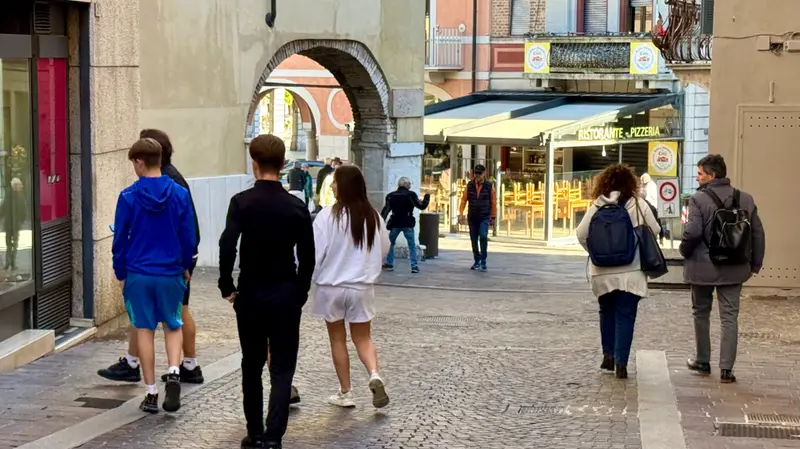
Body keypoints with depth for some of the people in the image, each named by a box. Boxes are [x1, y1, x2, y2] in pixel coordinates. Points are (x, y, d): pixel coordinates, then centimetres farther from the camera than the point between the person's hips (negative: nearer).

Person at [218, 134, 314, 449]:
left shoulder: (242, 202, -9)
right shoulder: (297, 207, -3)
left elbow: (227, 247, -19)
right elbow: (307, 257, -1)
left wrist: (227, 286, -7)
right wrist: (300, 293, 11)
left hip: (250, 293, 0)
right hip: (286, 294, 0)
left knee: (252, 367, 14)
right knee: (282, 369, 2)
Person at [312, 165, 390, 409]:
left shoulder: (329, 215, -16)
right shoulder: (373, 216, -3)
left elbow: (314, 252, -15)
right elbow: (384, 249, 10)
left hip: (331, 287, -3)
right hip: (362, 287, 3)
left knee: (338, 339, 12)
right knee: (363, 338, 13)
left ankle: (345, 393, 17)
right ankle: (375, 375, -13)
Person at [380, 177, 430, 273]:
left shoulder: (391, 196, 4)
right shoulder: (410, 195, -6)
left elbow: (386, 210, 5)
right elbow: (421, 206, -6)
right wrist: (427, 198, 11)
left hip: (395, 224, 2)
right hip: (408, 224, -2)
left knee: (390, 243, 17)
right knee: (412, 245, 5)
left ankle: (389, 264, 14)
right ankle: (414, 266, -3)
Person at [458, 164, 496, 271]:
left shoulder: (489, 186, -2)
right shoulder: (469, 185, 2)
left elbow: (493, 202, 3)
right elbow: (464, 200, 3)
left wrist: (493, 217, 4)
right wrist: (461, 213, -6)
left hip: (484, 217, -3)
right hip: (472, 217, 3)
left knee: (483, 237, -20)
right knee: (474, 240, 7)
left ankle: (483, 261, -10)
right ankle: (477, 261, 21)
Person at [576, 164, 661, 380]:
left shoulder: (598, 206, -3)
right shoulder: (638, 204, -5)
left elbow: (581, 234, -6)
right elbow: (654, 230, 0)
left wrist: (596, 252, 9)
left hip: (603, 272, 2)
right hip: (631, 271, -1)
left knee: (607, 313, 20)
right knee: (625, 316, 4)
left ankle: (608, 354, 20)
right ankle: (621, 362, -1)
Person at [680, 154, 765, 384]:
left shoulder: (698, 199, -12)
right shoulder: (745, 200, 3)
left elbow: (692, 233, -20)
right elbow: (758, 233, 5)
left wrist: (684, 251, 0)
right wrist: (755, 263, 14)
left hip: (703, 268, -3)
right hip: (734, 269, 3)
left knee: (701, 313, 15)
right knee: (730, 317, 5)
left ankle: (702, 361, 25)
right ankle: (726, 369, 0)